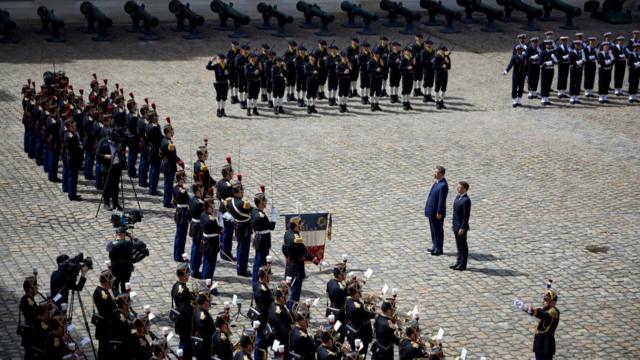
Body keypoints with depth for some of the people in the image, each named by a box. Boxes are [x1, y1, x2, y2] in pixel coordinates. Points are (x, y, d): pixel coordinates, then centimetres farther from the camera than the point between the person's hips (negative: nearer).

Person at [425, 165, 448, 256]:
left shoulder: (443, 185, -24)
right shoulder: (437, 181, 5)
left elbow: (442, 200, -23)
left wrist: (439, 213, -20)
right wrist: (428, 208, 18)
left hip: (437, 212, -9)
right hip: (432, 211, 9)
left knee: (438, 230, 4)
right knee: (433, 230, 19)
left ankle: (439, 249, 15)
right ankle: (435, 246, 32)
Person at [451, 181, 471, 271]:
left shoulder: (466, 200, -22)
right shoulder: (458, 197, 6)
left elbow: (466, 216, -21)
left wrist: (462, 228, -20)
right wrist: (453, 223, 17)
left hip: (461, 227, -9)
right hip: (456, 226, 9)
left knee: (463, 246, 3)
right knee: (458, 245, 17)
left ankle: (463, 265, 12)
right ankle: (459, 262, 27)